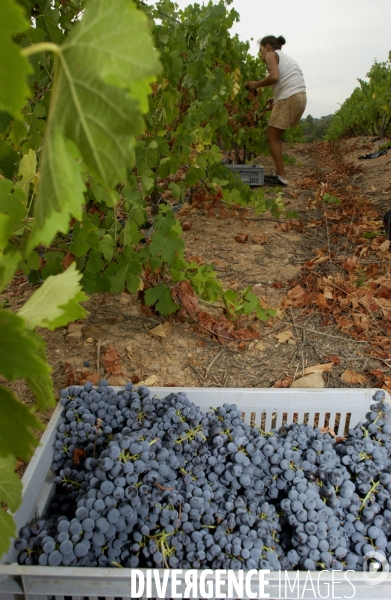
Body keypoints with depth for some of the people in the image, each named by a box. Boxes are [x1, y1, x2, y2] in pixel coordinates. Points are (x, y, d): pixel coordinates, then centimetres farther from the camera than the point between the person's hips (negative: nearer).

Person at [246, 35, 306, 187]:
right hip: (300, 96, 9)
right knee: (276, 136, 16)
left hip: (288, 98, -9)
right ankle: (278, 173, 15)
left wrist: (256, 84, -4)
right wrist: (276, 98, 13)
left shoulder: (271, 55, 3)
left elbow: (274, 76, -17)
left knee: (272, 137, -4)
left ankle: (282, 177, -8)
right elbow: (292, 83, 19)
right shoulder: (285, 57, 28)